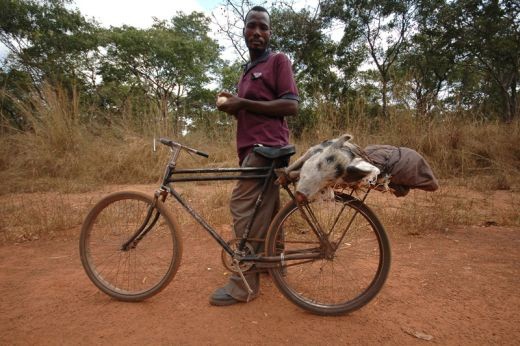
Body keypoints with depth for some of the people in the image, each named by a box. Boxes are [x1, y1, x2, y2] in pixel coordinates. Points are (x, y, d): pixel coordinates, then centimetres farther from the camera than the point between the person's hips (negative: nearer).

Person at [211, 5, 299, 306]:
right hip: (253, 146, 9)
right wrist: (233, 106, 9)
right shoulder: (249, 70, 25)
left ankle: (245, 283, -6)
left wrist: (243, 103, -14)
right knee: (266, 209, 13)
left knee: (244, 206, -14)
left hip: (266, 145, -9)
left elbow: (291, 106, -14)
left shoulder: (278, 61, -1)